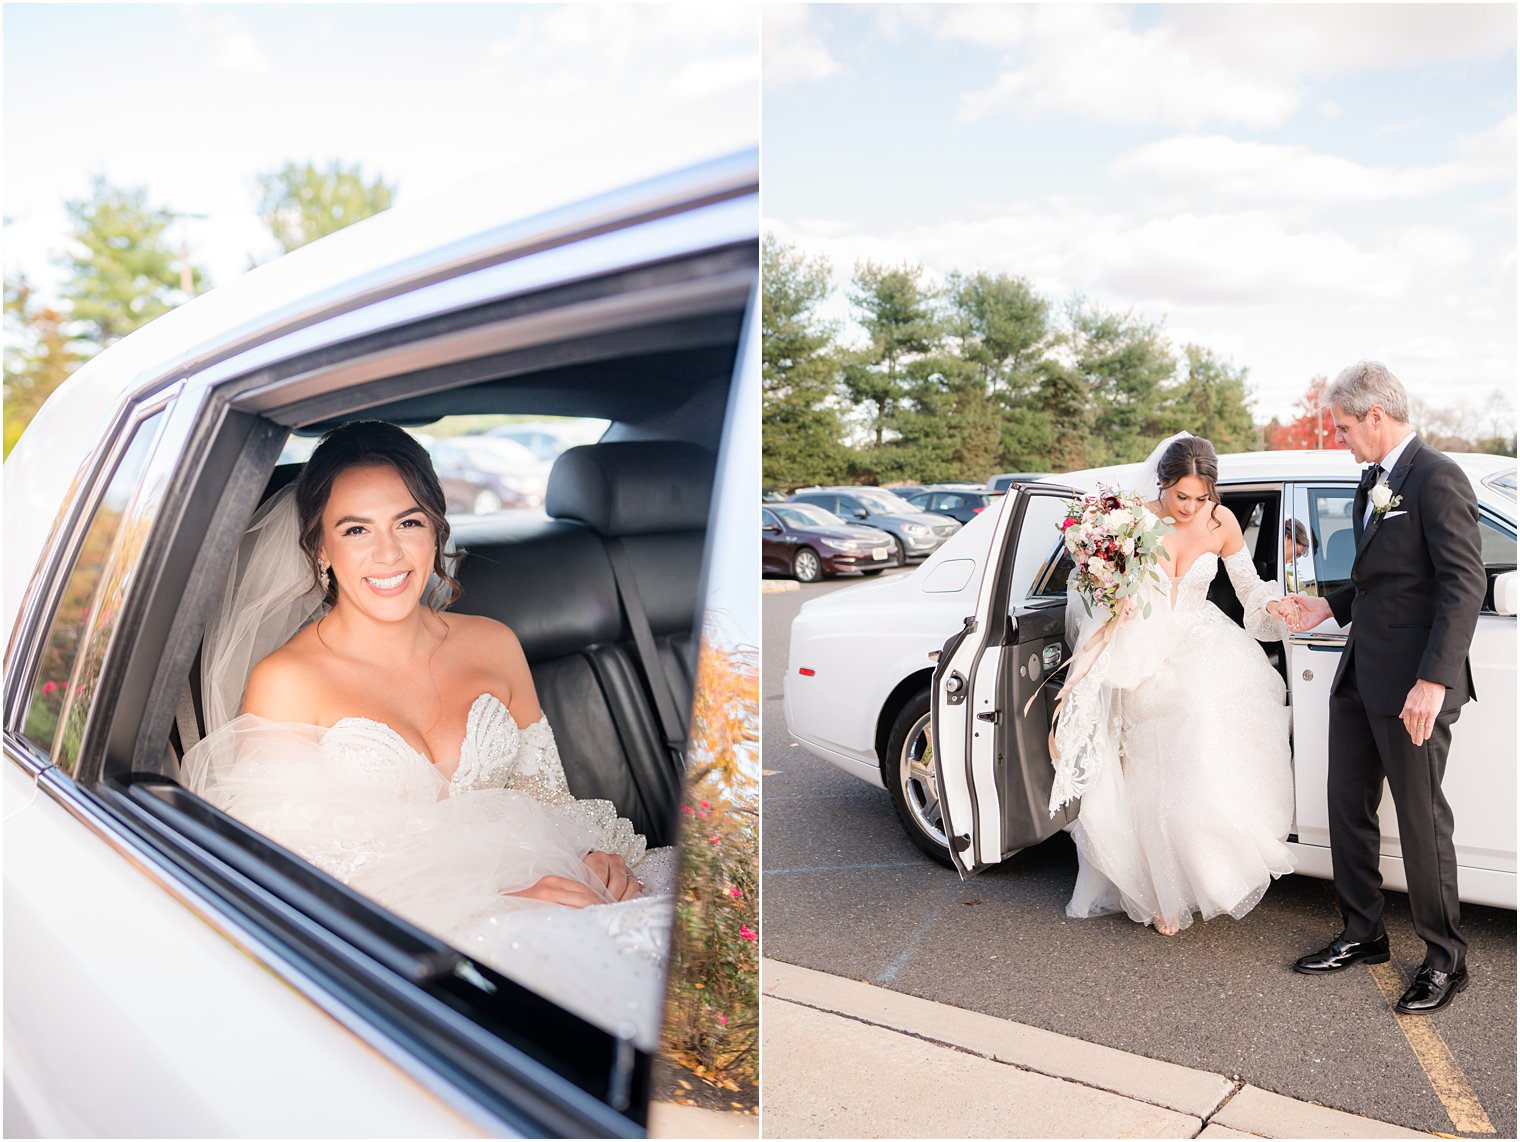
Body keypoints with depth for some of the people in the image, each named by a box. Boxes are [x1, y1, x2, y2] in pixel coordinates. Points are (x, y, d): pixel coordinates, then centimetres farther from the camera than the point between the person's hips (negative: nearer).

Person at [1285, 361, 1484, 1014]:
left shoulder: (1437, 480, -13)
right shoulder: (1372, 483, 15)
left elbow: (1465, 585, -20)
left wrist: (1434, 679, -25)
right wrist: (1331, 607, 13)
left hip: (1412, 685, -9)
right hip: (1360, 676, 9)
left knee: (1421, 819, 1)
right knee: (1348, 806, 14)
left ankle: (1444, 960, 17)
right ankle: (1362, 935, 29)